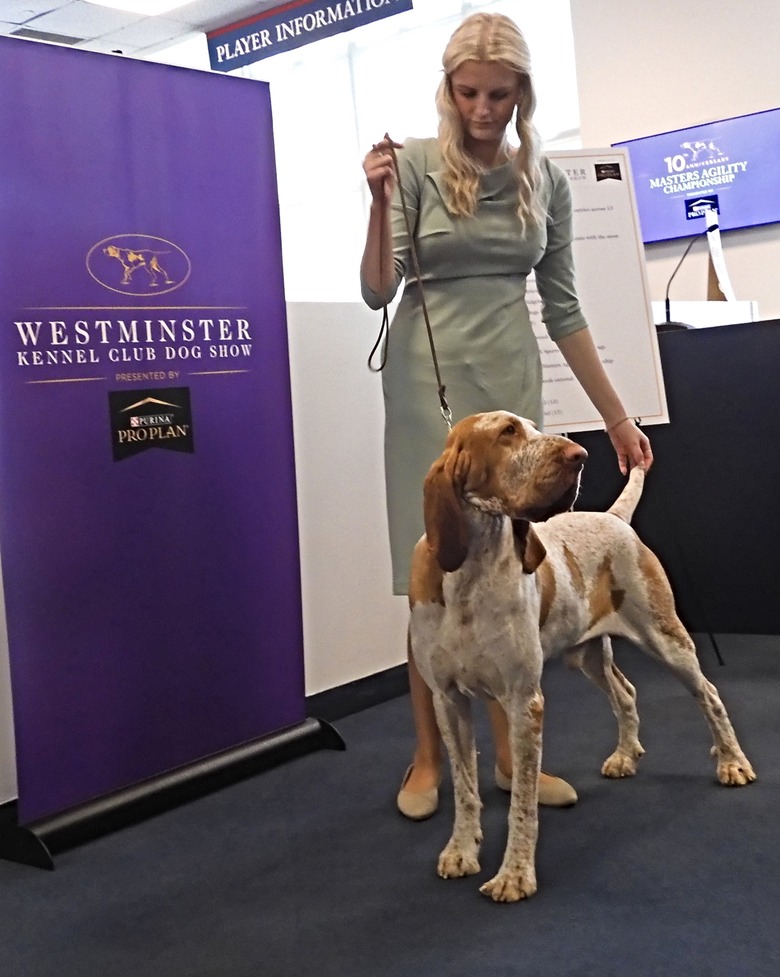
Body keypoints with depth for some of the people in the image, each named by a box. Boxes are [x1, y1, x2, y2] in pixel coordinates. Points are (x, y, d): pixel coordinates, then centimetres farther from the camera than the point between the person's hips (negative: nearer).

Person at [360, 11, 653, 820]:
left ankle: (510, 756, 15)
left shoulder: (545, 179, 7)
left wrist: (616, 415, 9)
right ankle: (428, 758, 11)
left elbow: (562, 308, 10)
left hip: (510, 380, 3)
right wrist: (379, 200, -23)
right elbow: (378, 291, -8)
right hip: (429, 380, -3)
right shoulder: (414, 164, -3)